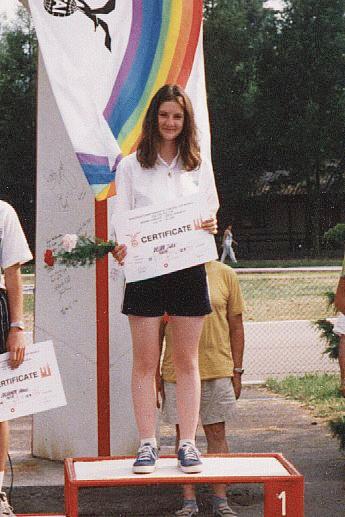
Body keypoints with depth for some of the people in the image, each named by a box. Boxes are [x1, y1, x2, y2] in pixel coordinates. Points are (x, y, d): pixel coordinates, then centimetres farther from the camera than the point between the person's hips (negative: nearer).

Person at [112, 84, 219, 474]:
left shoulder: (198, 165, 10)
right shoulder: (131, 166, 6)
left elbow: (209, 215, 11)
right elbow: (121, 220, 3)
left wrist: (210, 226, -13)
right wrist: (120, 248, -17)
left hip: (189, 268, 1)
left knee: (186, 361, 4)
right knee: (145, 361, 1)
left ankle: (187, 443, 8)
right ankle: (147, 444, 7)